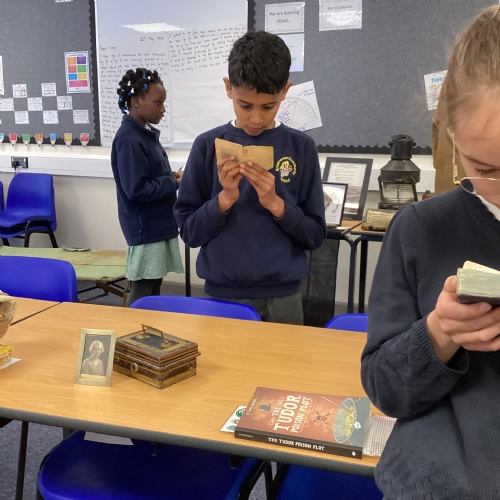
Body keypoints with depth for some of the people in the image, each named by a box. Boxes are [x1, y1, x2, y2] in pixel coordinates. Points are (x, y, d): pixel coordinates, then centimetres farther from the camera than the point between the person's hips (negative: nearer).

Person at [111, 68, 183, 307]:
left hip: (158, 223, 9)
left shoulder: (146, 133, 9)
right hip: (145, 228, -9)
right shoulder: (129, 139, -19)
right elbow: (137, 189, -24)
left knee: (154, 283, 17)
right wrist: (174, 184, -14)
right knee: (142, 290, 1)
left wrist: (171, 177, 1)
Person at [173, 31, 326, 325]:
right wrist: (224, 198, -17)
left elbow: (316, 235, -2)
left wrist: (276, 204, -17)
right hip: (221, 295, 0)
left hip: (282, 297, 0)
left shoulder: (301, 147, -2)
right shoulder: (208, 146, -2)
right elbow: (189, 232, -1)